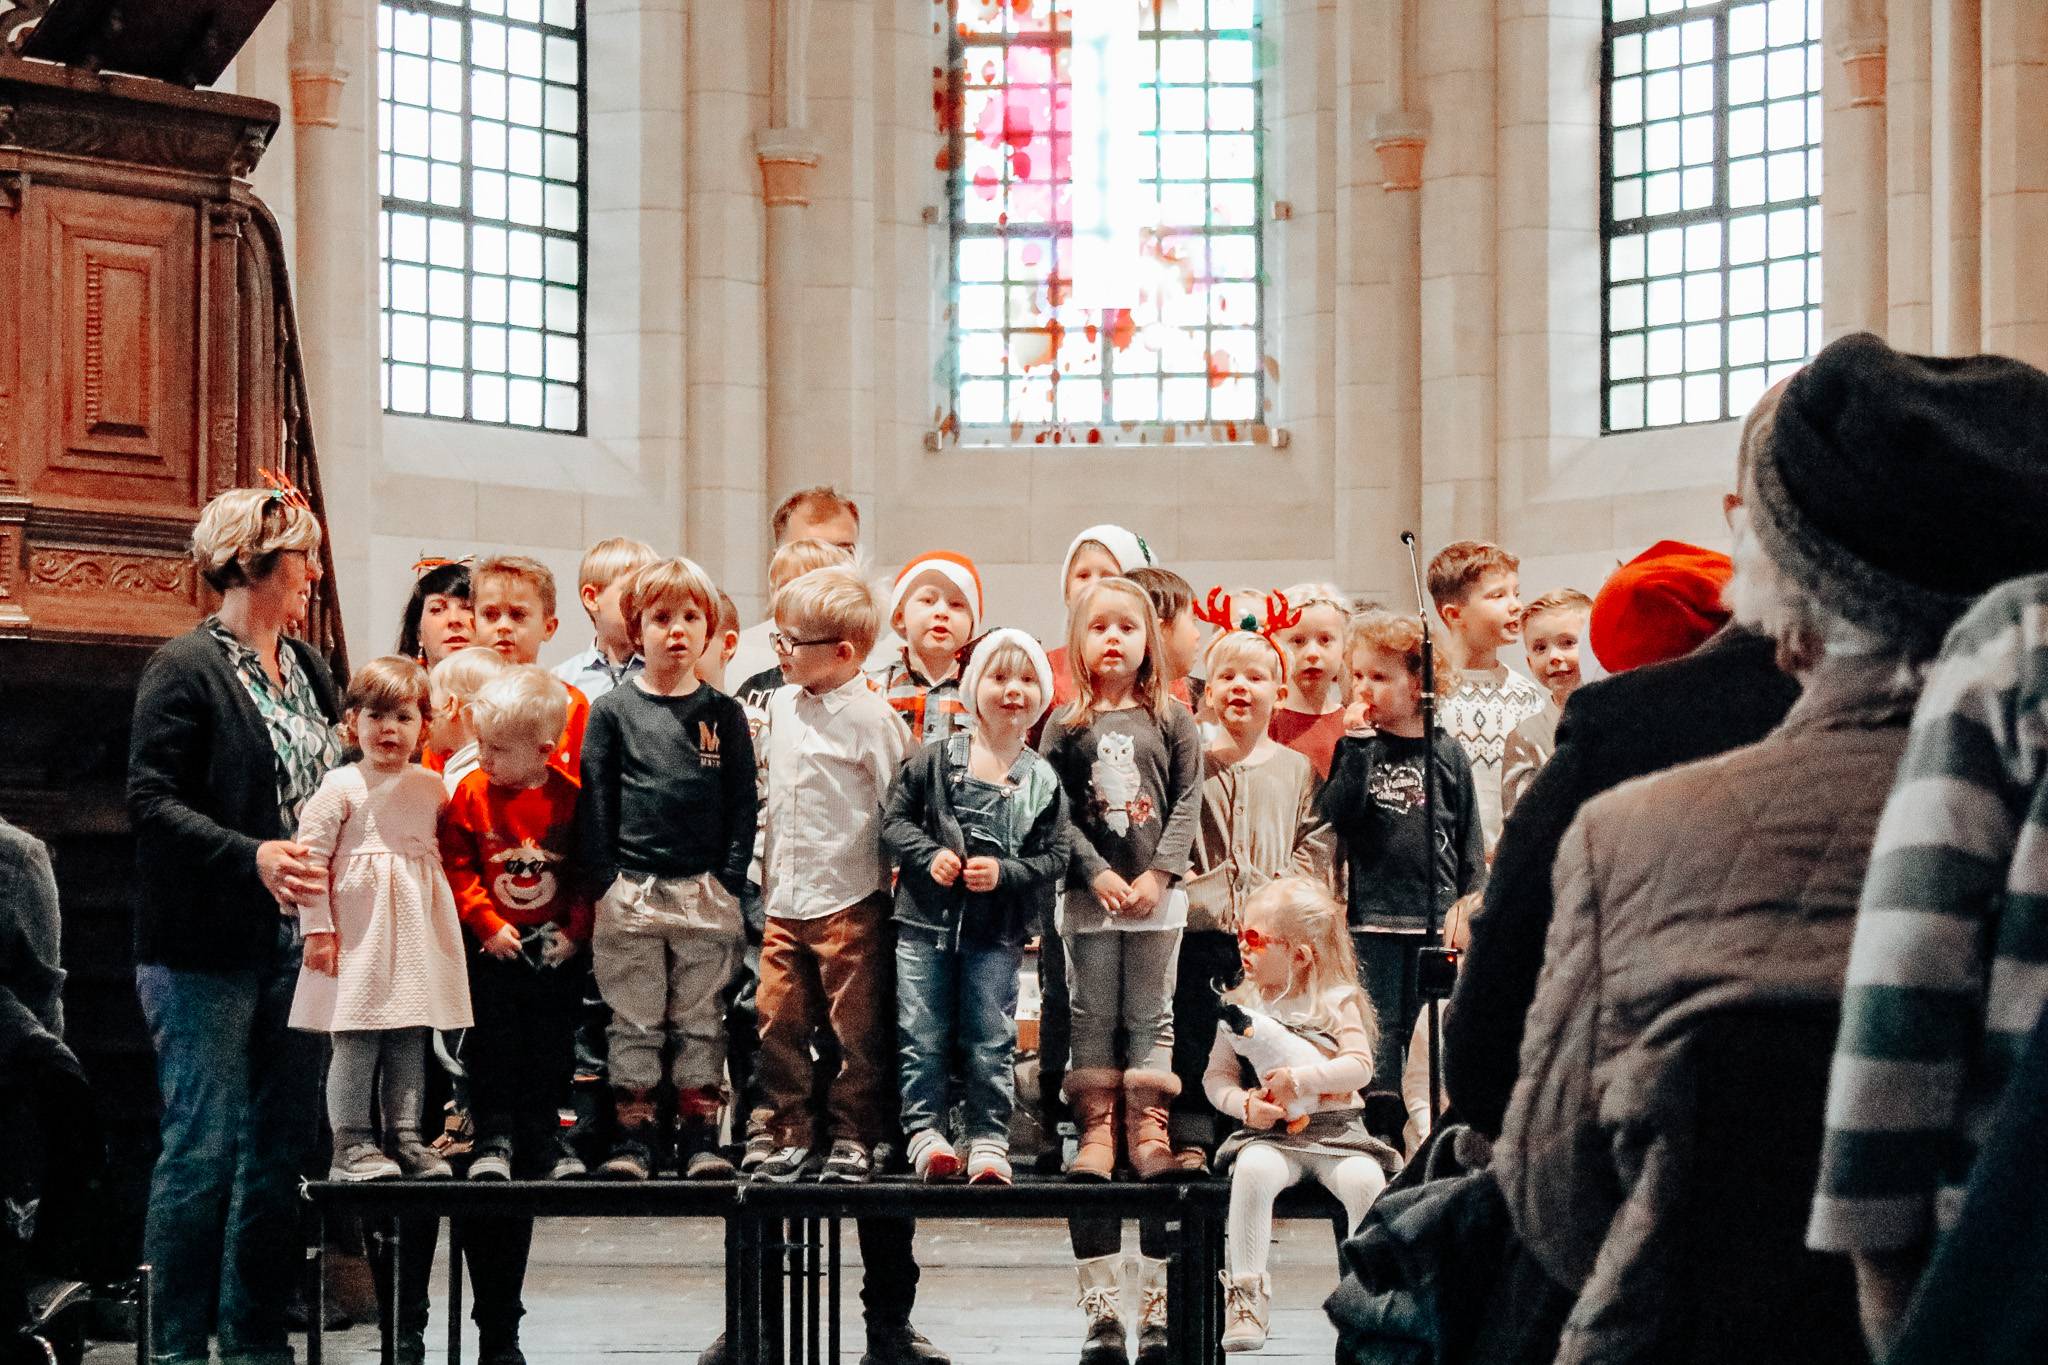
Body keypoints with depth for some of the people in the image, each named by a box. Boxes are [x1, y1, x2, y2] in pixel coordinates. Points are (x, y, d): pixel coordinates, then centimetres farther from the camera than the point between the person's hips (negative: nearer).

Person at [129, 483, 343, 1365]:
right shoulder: (186, 669, -7)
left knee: (281, 1149, 9)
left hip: (296, 946, 7)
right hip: (207, 950, -7)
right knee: (203, 1151, -4)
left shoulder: (308, 670, 15)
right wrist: (250, 856, -25)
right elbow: (151, 799, -14)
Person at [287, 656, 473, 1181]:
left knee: (411, 1039, 8)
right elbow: (311, 857, -8)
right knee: (354, 1039, -4)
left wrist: (448, 919, 16)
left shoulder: (432, 788, 10)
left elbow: (446, 854, 20)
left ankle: (404, 1138, 16)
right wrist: (317, 929, -12)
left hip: (416, 931, 5)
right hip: (357, 930, -5)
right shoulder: (340, 788, -6)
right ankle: (352, 1145, 1)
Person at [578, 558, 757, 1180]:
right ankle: (633, 1138, 8)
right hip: (629, 894, -1)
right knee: (634, 1023, 4)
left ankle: (701, 1136, 10)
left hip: (707, 894, 1)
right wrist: (604, 884, -4)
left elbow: (744, 804, 6)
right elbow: (593, 803, 2)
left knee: (700, 1022, 5)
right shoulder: (612, 710, 3)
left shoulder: (724, 714, 6)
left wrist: (730, 883, -3)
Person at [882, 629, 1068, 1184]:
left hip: (998, 931, 0)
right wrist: (928, 854, -12)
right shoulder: (934, 760, 0)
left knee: (991, 1042, 4)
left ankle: (987, 1139, 11)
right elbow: (895, 817, 4)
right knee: (922, 1035, 2)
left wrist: (1004, 873, -15)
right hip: (926, 920, 0)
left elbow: (1053, 860, 1)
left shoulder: (1042, 781, 1)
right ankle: (925, 1130, 10)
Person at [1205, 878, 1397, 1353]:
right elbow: (1216, 1076, 10)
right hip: (1271, 1133, 1)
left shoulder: (1336, 1001, 3)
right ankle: (1246, 1293, -27)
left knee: (1365, 1178, -31)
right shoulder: (1239, 1005, 10)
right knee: (1253, 1170, -33)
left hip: (1337, 1130, -1)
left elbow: (1359, 1065, -6)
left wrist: (1302, 1078, -18)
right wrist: (1244, 1103, -10)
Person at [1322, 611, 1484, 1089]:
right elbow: (1337, 815, -12)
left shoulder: (1446, 753, 4)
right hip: (1374, 918, 0)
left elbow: (1471, 838, 7)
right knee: (1380, 1033, 2)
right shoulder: (1356, 749, 4)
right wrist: (1360, 744, -15)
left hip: (1437, 915, 1)